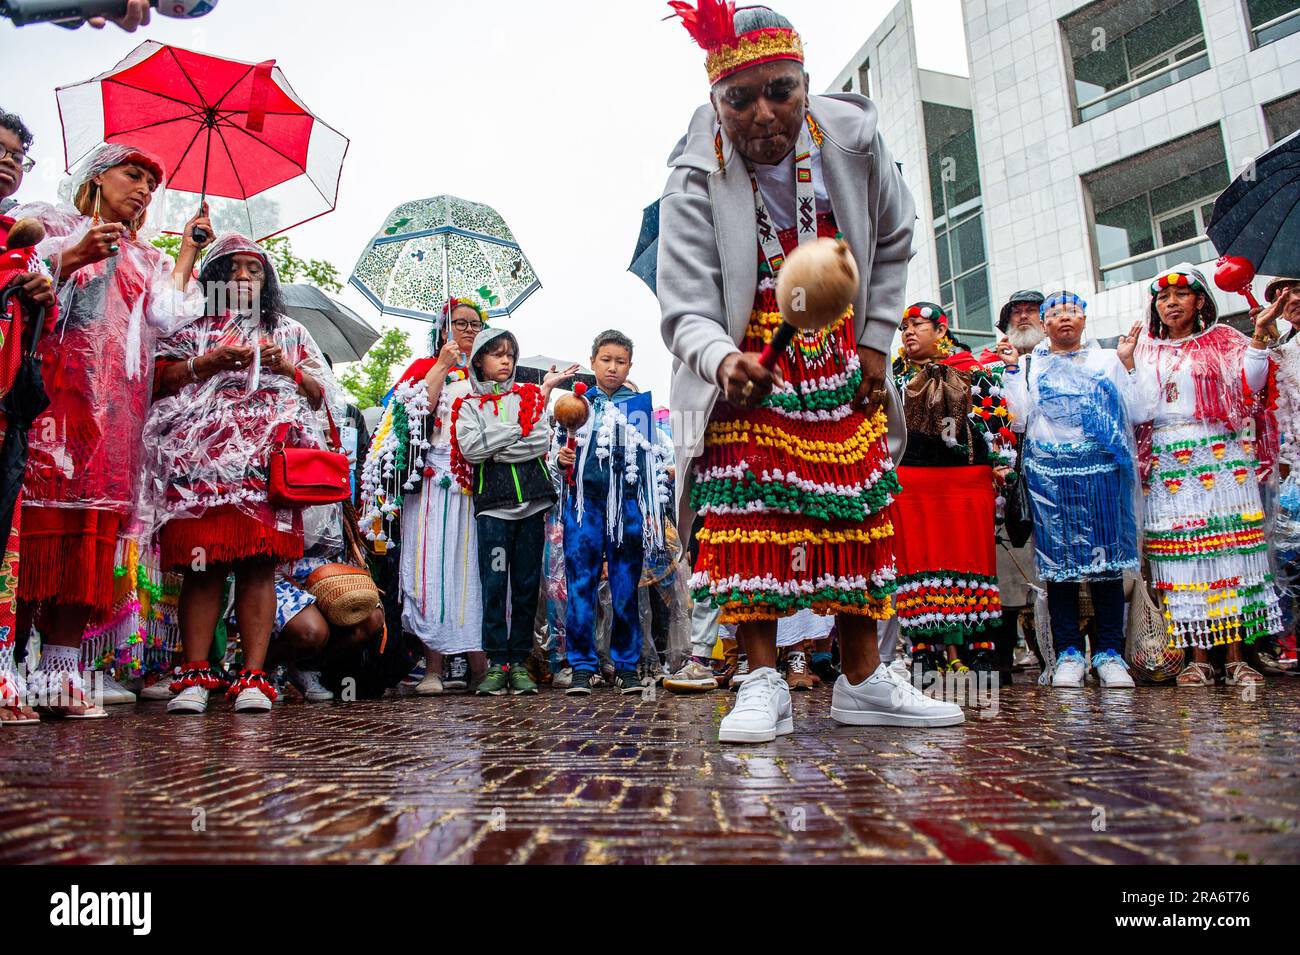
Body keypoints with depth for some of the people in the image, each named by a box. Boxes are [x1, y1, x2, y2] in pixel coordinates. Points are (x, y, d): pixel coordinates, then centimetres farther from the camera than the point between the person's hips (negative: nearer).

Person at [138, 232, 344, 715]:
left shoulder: (289, 331, 24)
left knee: (259, 564, -9)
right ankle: (195, 675, -5)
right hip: (203, 464, 0)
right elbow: (161, 380, 9)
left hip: (268, 464, 0)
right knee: (202, 562, -9)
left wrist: (288, 368, 2)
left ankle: (253, 676, -9)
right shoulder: (194, 326, 21)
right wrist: (210, 362, -3)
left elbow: (322, 393, 18)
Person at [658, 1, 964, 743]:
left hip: (842, 371, 4)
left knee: (859, 515, 6)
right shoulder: (696, 182, -19)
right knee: (751, 518, -13)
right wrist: (724, 362, -47)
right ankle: (764, 683, -2)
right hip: (749, 375, -3)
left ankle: (863, 681, 18)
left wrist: (876, 344, 0)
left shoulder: (853, 136, -10)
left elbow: (894, 243, 6)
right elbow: (687, 310, -25)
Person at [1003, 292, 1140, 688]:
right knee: (1058, 557, -2)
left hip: (1101, 468, 1)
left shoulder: (1107, 361, 17)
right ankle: (1068, 652, 5)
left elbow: (1130, 411, 13)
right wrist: (1011, 369, -1)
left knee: (1107, 557, -2)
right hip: (1049, 471, -1)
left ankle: (1109, 652, 5)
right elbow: (1020, 419, 2)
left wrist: (1129, 365, 5)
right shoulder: (1029, 365, 14)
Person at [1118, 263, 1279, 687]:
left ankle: (1235, 655, 1)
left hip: (1221, 457, -1)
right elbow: (1140, 412, 3)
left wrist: (1259, 340, -14)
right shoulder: (1145, 350, 14)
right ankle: (1198, 656, 2)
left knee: (1229, 544, -5)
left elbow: (1248, 388, -4)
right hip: (1167, 465, 1)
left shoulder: (1222, 340, 11)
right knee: (1180, 552, -3)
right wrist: (1127, 364, -3)